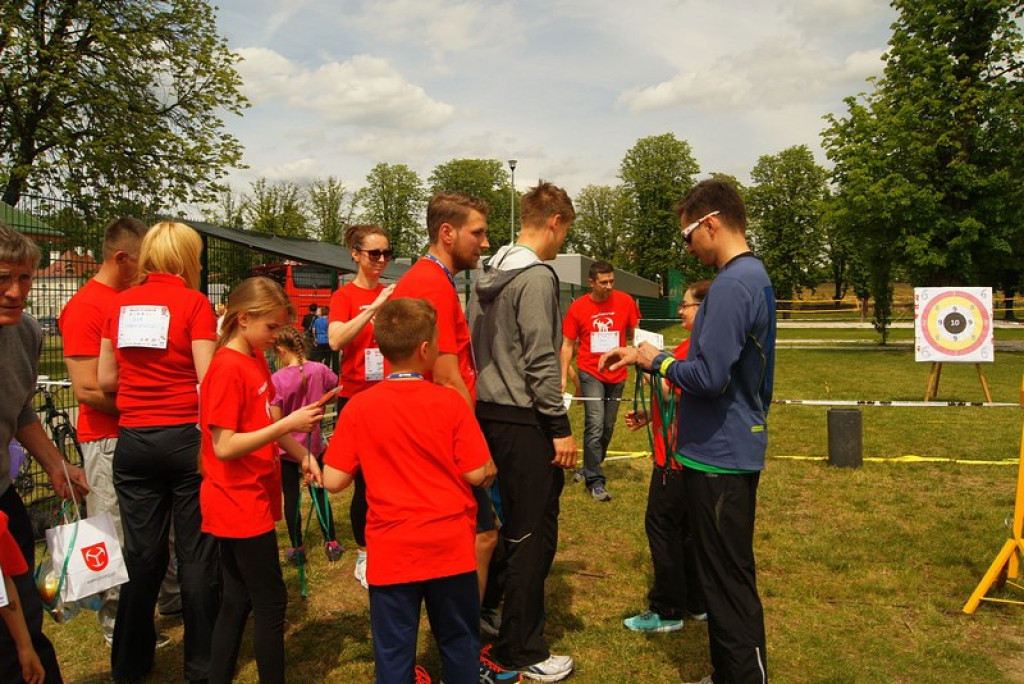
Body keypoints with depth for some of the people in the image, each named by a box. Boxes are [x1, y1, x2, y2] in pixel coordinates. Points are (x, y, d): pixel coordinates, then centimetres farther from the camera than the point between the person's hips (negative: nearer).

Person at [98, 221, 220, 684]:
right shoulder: (194, 303, -7)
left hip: (132, 440, 4)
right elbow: (207, 380, -14)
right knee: (196, 553, 7)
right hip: (184, 437, -4)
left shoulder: (120, 304, 6)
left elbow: (105, 379, 11)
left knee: (141, 553, 14)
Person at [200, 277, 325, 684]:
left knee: (238, 601, 16)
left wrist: (303, 455, -1)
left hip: (251, 501, 9)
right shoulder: (227, 368, -18)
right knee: (271, 603, 2)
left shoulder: (257, 360, 9)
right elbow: (223, 446, -22)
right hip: (240, 505, -9)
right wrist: (287, 424, -24)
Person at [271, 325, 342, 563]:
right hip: (314, 443, 3)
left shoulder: (278, 379, -20)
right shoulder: (319, 370, -9)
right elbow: (336, 387, 11)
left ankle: (297, 548, 20)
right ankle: (331, 543, 21)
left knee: (291, 497, 10)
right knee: (319, 493, 16)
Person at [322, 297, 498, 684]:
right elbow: (477, 474, -11)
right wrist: (490, 473, 11)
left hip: (391, 554, 1)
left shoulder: (359, 408, -9)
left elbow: (333, 481, -8)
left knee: (393, 652, 14)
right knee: (459, 643, 19)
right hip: (451, 550, 0)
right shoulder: (451, 403, -12)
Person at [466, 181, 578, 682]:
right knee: (534, 534, 1)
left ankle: (488, 616, 34)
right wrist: (561, 427, -14)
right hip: (524, 420, -9)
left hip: (488, 415, 9)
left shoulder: (487, 276, 13)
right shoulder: (537, 277, -14)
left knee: (509, 524, 21)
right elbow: (541, 361, -19)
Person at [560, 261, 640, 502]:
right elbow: (568, 344, -1)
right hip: (591, 373, -3)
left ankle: (590, 469, 32)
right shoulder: (577, 307, -7)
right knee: (595, 425, -12)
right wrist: (563, 376, -8)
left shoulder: (625, 302, -3)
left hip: (617, 375, 3)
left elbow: (635, 335, 7)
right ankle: (595, 480, -3)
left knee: (608, 427, 12)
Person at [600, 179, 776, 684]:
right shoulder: (756, 276, 11)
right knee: (724, 575, 20)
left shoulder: (732, 285, -20)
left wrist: (657, 361, -8)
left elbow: (709, 377, -25)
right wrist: (686, 418, 17)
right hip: (735, 448, 10)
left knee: (729, 582, 2)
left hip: (720, 456, -10)